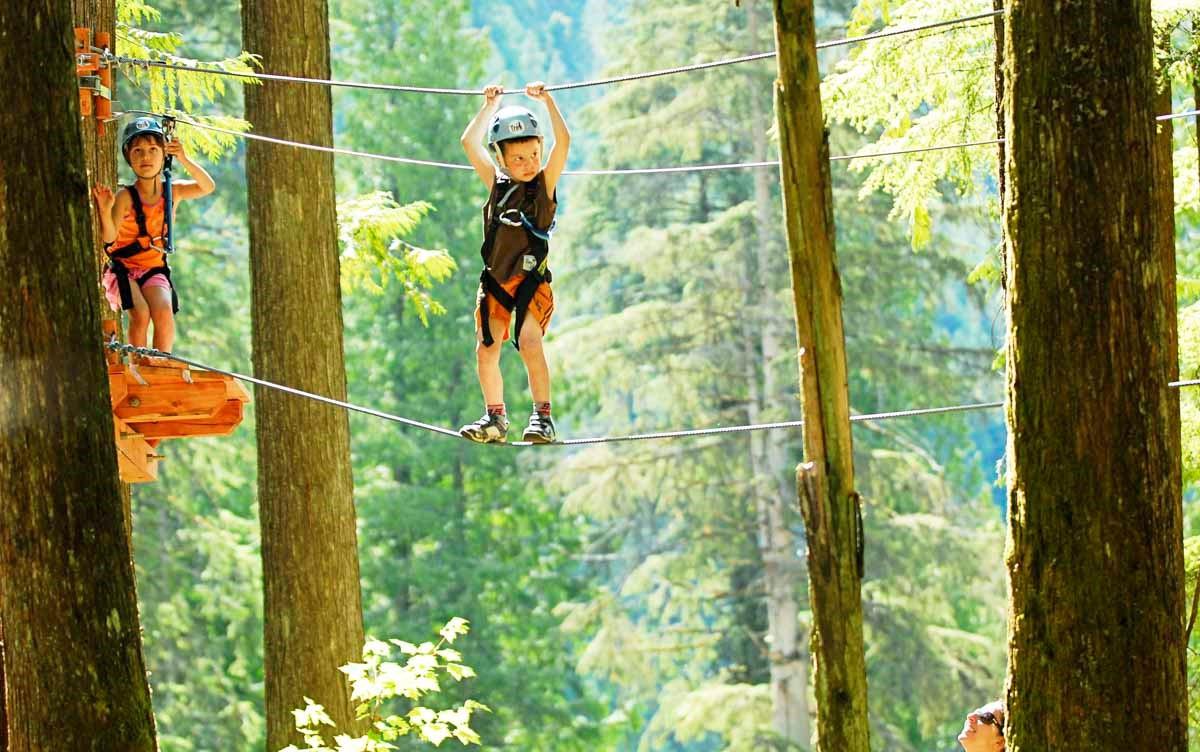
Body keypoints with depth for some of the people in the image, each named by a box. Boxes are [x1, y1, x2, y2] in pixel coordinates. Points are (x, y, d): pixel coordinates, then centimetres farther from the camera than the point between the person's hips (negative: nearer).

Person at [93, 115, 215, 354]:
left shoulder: (173, 191, -2)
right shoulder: (126, 197, -14)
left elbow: (207, 187, -18)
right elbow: (109, 237, -25)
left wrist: (184, 160, -31)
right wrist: (105, 211, -45)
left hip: (154, 269, 3)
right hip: (123, 267, -3)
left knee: (163, 312, -25)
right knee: (140, 314, -27)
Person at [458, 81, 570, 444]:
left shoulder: (544, 183, -2)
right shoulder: (497, 183, 7)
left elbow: (563, 141, -14)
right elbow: (469, 142, 10)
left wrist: (547, 100, -13)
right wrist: (489, 107, 12)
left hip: (530, 280, -5)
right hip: (495, 281, 5)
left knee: (529, 342, -22)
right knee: (486, 350, 2)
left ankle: (543, 416, -17)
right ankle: (495, 418, 16)